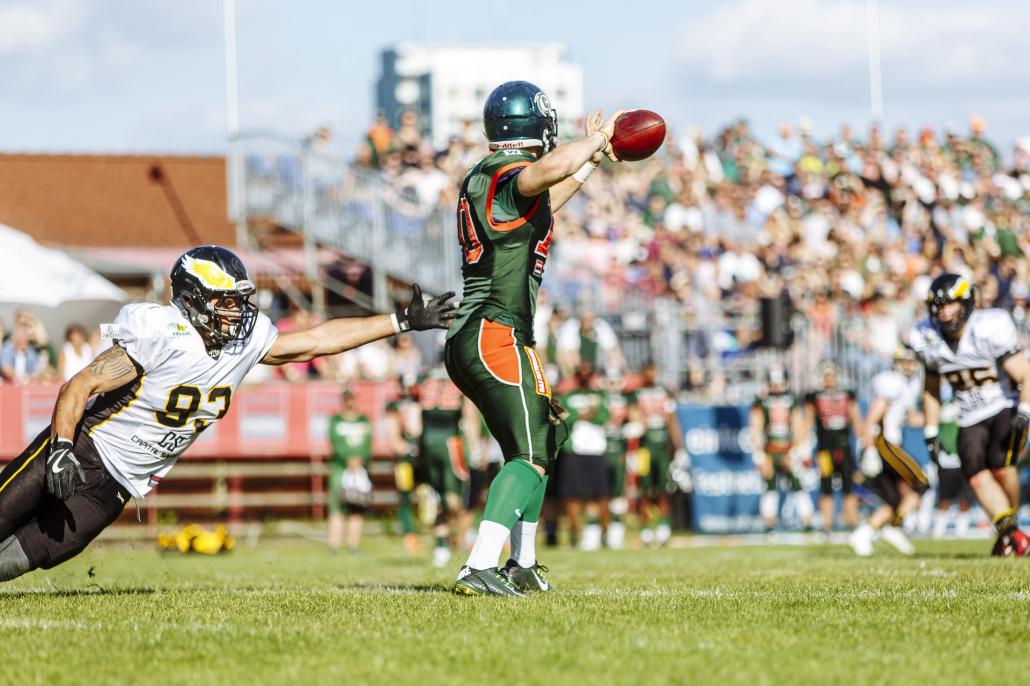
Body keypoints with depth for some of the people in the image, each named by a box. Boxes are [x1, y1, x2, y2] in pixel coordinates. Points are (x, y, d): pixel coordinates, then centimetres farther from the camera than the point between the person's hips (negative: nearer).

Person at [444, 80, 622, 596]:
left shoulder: (479, 177, 18)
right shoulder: (510, 176, -12)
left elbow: (536, 209, 38)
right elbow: (547, 171, -38)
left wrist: (594, 157, 44)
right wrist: (595, 140, -18)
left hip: (464, 340, 10)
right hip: (496, 336, -10)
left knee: (539, 441, 21)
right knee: (531, 454, -11)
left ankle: (523, 565, 27)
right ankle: (479, 569, -23)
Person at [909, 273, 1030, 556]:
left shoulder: (990, 329, -17)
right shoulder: (928, 340, -1)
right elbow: (931, 389, 16)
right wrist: (931, 431, 14)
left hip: (1005, 410, -4)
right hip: (971, 420, 4)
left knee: (1001, 466, -22)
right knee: (977, 477, -15)